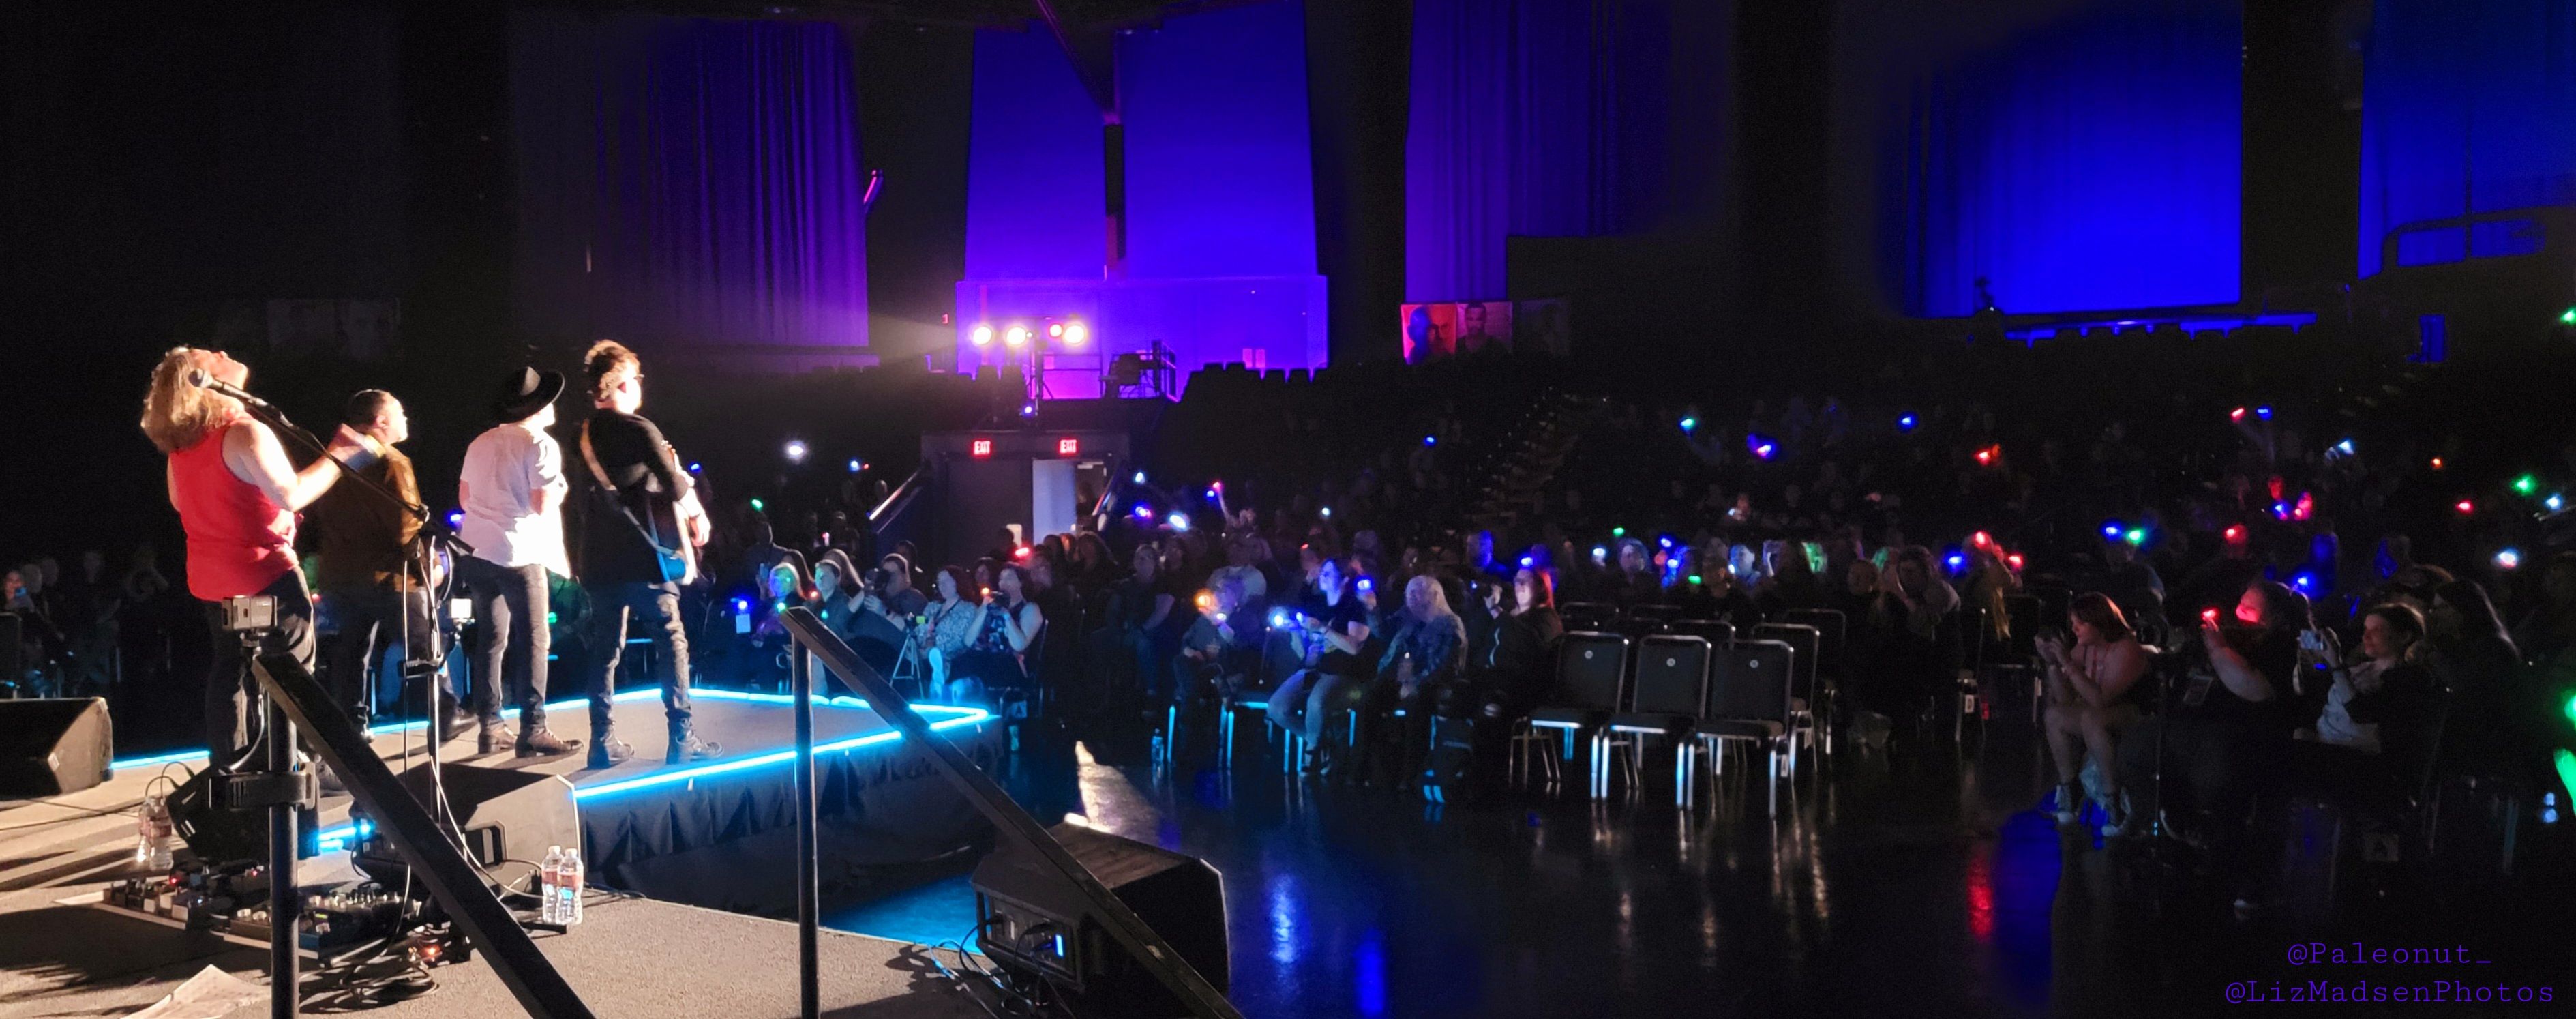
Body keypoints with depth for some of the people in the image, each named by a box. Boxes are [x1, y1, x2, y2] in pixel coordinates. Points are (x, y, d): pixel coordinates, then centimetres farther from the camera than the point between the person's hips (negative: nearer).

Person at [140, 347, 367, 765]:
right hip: (264, 572, -8)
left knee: (229, 671, 15)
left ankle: (228, 769, 19)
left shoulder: (180, 440, 6)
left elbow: (178, 500, 19)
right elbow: (292, 495, -23)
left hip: (212, 577, 8)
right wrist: (337, 454, -16)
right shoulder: (246, 433, -20)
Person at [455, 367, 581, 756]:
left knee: (490, 640, 13)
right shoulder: (541, 445, -9)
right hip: (520, 554, -7)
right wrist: (561, 489, 4)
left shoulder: (480, 443, 11)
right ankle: (533, 730, -3)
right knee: (533, 641, -2)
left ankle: (490, 727, 16)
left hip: (477, 551, 7)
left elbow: (464, 498, 15)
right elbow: (542, 505, -15)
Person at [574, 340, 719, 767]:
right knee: (672, 642, 0)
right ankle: (683, 739, -2)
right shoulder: (638, 429, -10)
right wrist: (697, 514, 6)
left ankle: (604, 741, 10)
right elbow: (677, 489, -13)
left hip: (600, 558, 7)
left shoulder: (582, 435, 10)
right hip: (643, 555, -6)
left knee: (605, 647, 10)